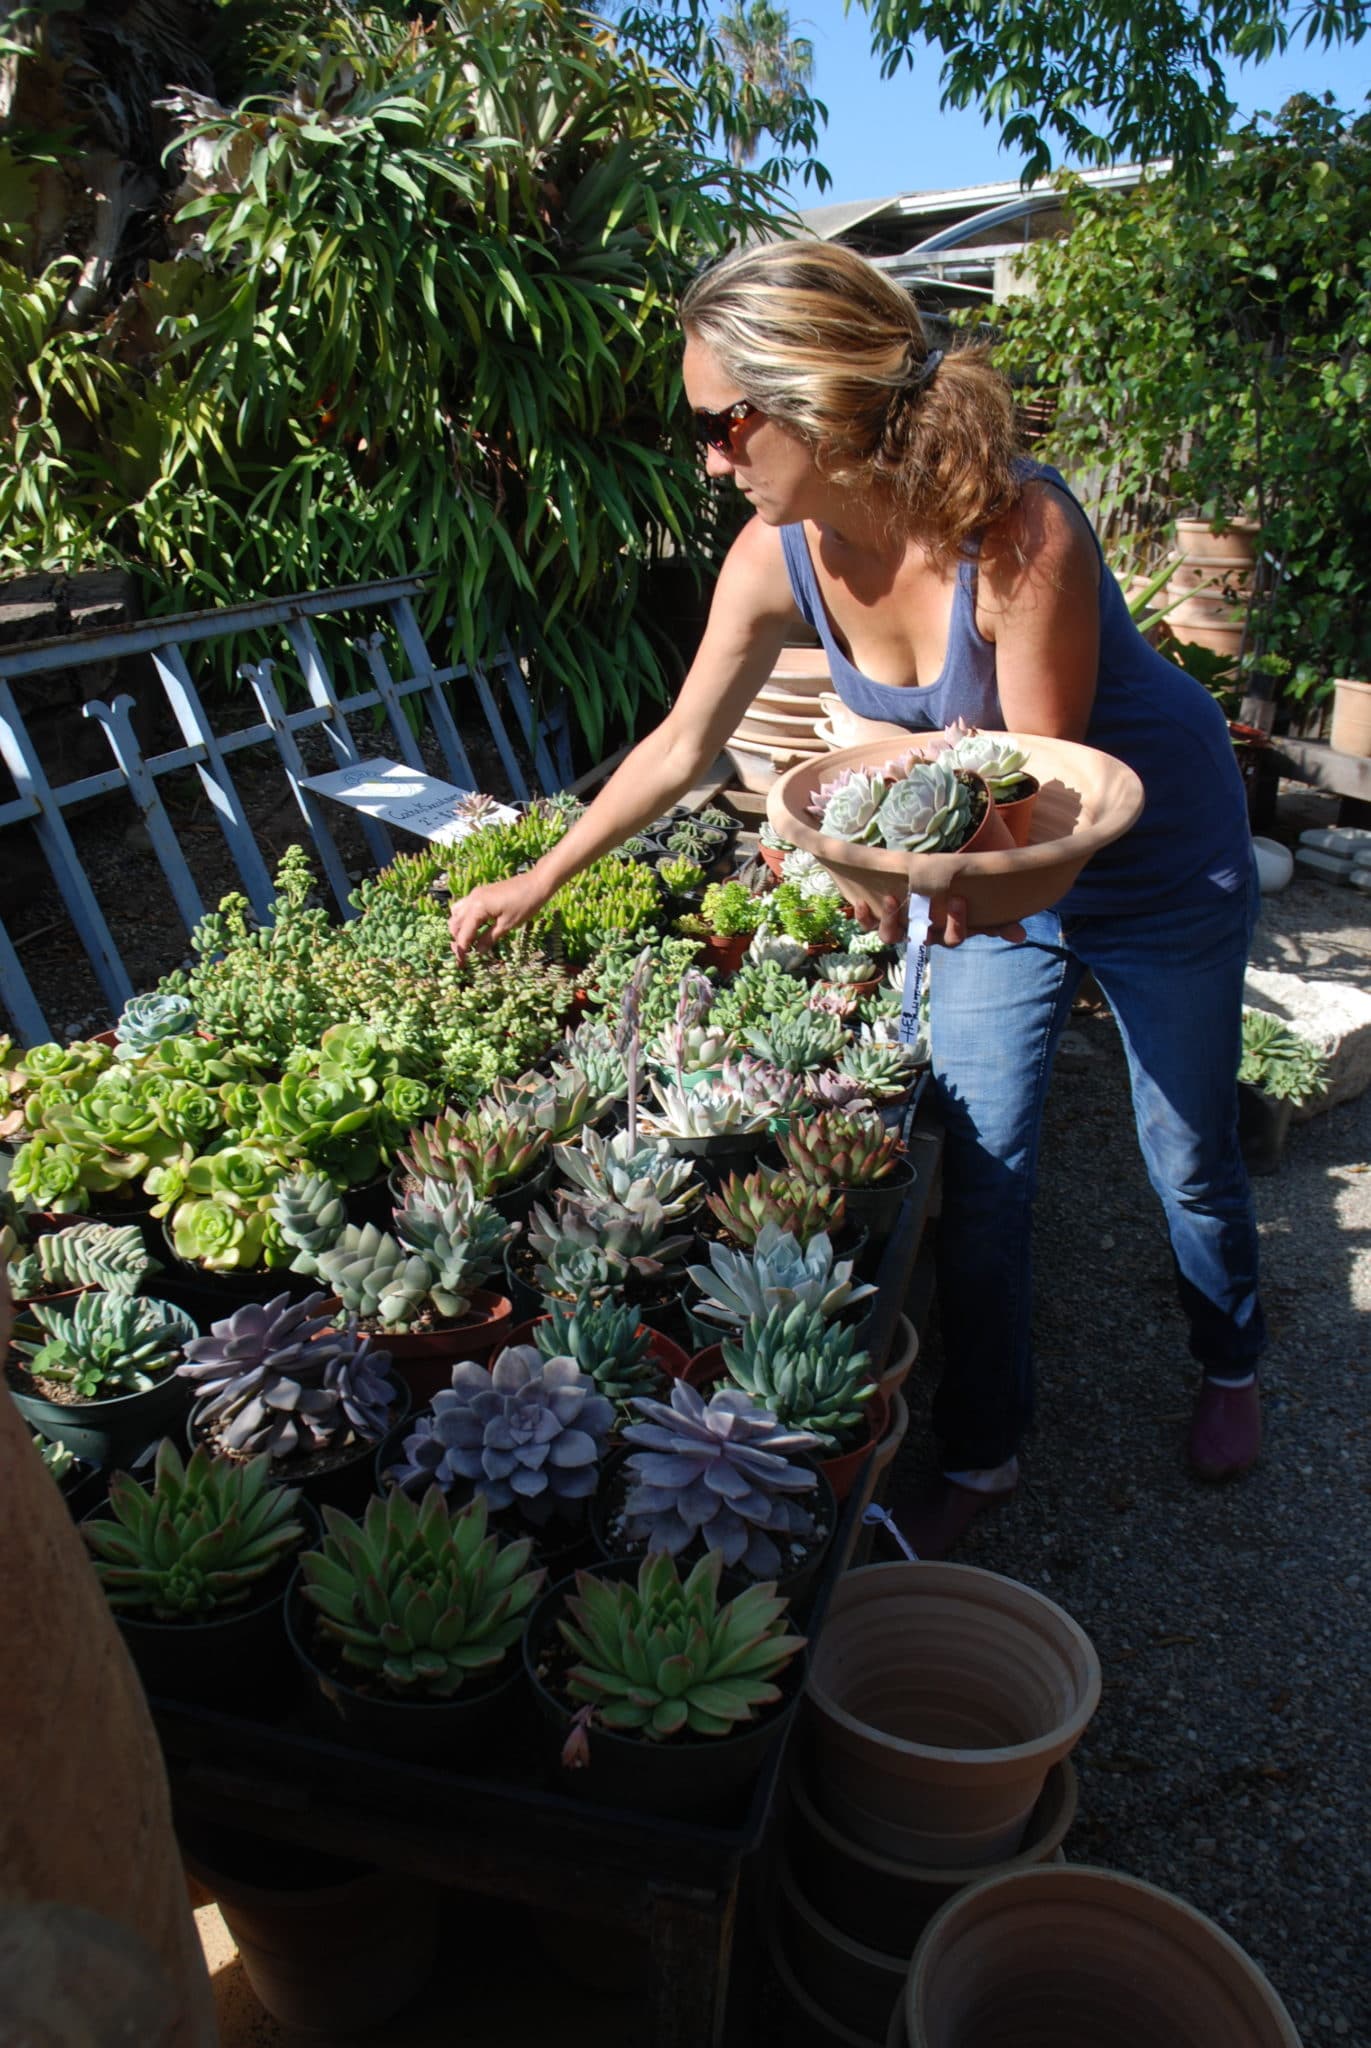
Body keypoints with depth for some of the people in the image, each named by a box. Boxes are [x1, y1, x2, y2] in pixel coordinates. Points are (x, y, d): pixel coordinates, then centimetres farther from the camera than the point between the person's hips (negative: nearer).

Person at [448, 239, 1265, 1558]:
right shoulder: (778, 556, -17)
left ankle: (1229, 1366, 45)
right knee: (976, 1166, 5)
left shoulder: (1017, 531, -34)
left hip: (1156, 853, -4)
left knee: (1188, 1154, 13)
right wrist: (535, 886, 2)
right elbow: (681, 747, -5)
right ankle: (980, 1451, 26)